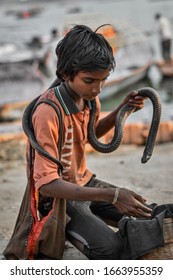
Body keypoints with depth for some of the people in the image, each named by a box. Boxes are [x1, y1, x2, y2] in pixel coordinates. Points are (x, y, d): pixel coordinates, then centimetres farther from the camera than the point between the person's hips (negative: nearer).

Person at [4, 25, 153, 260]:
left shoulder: (90, 97, -4)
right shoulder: (48, 112, -28)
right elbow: (46, 184, -31)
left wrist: (122, 110, 2)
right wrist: (110, 195, -37)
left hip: (85, 183, 8)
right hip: (56, 196, -8)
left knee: (148, 218, 0)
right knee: (109, 248, -27)